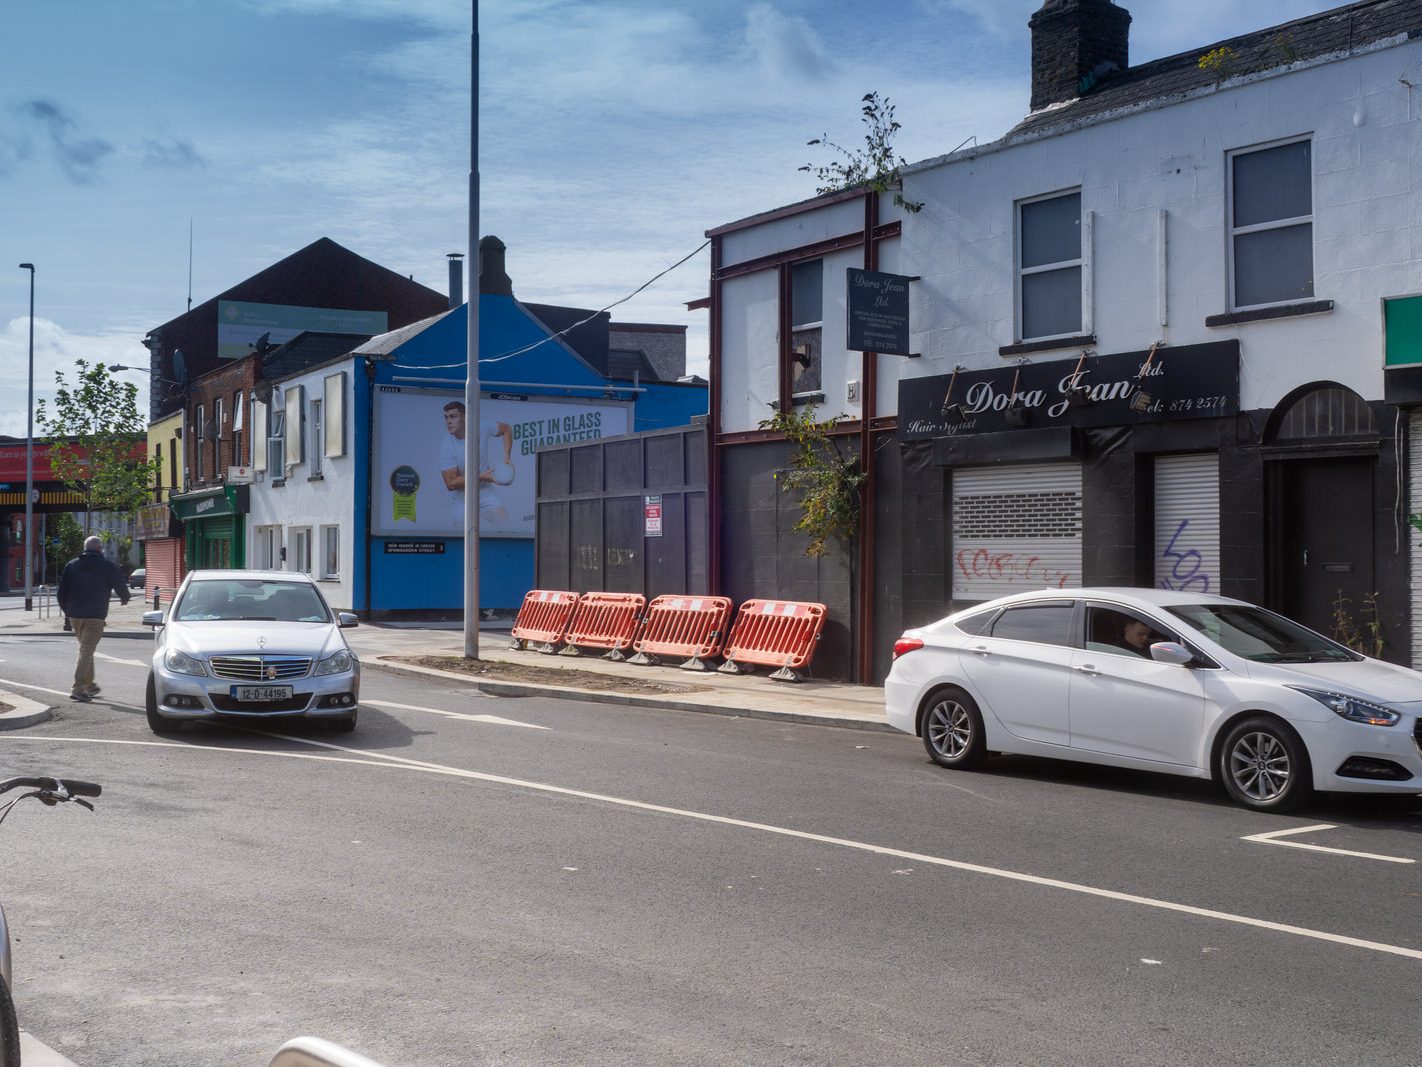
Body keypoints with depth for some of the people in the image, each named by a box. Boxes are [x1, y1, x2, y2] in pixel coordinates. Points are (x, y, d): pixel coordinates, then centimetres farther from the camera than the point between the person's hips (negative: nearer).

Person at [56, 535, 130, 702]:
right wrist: (124, 598, 26)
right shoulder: (108, 567, -3)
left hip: (74, 615, 5)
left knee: (86, 649, 20)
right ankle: (78, 689, -14)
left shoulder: (71, 565, 9)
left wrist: (67, 610, 20)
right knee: (86, 651, -6)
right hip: (95, 616, -5)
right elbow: (121, 587, 4)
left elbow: (61, 593, 8)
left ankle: (89, 685, 25)